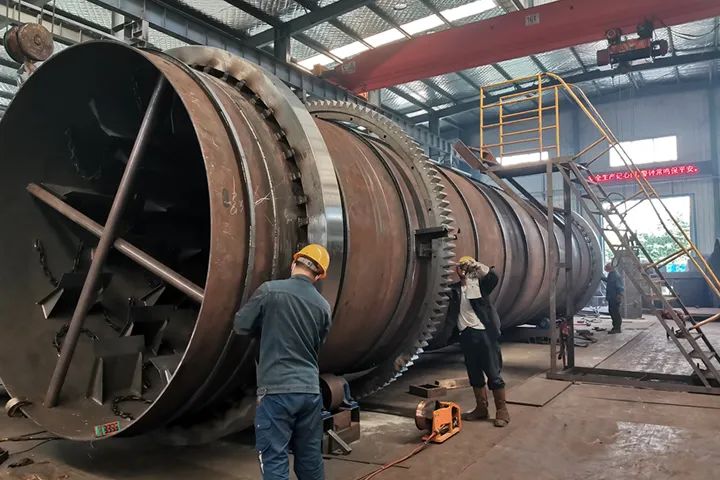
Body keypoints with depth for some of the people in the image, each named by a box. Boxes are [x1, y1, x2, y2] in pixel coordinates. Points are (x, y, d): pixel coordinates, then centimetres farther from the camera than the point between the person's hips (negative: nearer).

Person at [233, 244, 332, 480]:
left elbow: (241, 325, 2)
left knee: (274, 459, 3)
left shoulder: (270, 290, -8)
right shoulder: (323, 306, 6)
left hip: (277, 390, -5)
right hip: (310, 390, 5)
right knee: (310, 458, 18)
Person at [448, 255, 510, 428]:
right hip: (466, 335, 5)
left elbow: (493, 277, -19)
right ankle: (481, 408, 24)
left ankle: (502, 411, 8)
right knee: (474, 374, 13)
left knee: (493, 373, -1)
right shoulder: (454, 289, 12)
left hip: (483, 333, -5)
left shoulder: (479, 283, -1)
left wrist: (477, 265, -25)